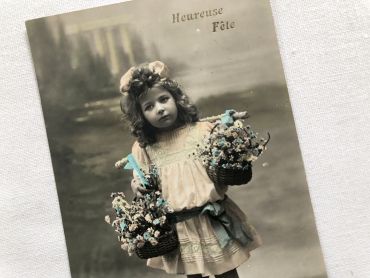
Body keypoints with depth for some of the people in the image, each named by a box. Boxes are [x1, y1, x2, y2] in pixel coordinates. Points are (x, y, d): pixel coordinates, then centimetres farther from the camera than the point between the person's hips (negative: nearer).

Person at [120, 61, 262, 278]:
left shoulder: (201, 130, -4)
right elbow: (143, 185, 8)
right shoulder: (143, 147, 1)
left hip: (213, 218, -1)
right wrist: (137, 187, -14)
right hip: (178, 226, 1)